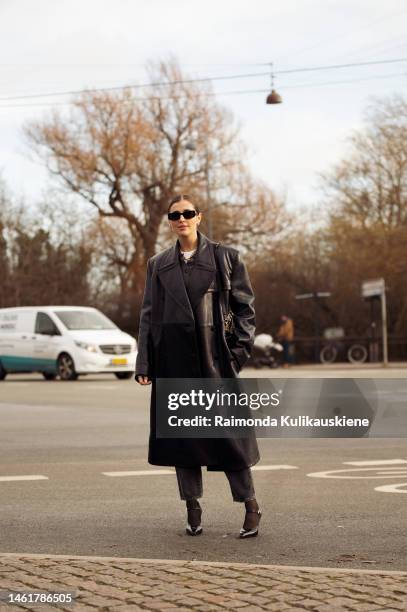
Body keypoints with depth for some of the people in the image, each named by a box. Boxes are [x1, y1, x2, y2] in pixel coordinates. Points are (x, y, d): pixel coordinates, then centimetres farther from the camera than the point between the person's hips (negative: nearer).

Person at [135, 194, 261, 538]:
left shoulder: (225, 258, 5)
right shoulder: (158, 265, 13)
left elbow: (245, 306, 5)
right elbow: (148, 315, 12)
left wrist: (240, 350, -5)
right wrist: (144, 364, 4)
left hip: (213, 356, -3)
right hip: (173, 359, 3)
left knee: (227, 431, -5)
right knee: (180, 430, 4)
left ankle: (251, 506, 6)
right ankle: (193, 510, 14)